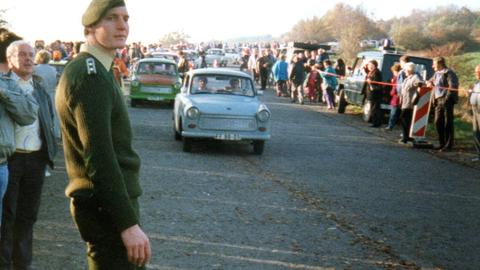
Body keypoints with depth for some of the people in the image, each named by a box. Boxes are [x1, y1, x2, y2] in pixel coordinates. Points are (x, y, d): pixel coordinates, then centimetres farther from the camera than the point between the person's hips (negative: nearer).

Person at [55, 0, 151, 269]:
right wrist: (128, 222, -26)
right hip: (106, 206, -10)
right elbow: (99, 157, -25)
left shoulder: (95, 71, 15)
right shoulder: (89, 75, -18)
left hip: (105, 200, 10)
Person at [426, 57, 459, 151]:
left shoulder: (448, 73, -9)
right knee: (438, 122, 10)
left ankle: (449, 145, 2)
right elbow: (430, 81, 32)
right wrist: (429, 83, 9)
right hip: (438, 101, 9)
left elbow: (452, 87, -16)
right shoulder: (437, 74, 16)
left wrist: (447, 99, -19)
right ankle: (442, 143, 20)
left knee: (448, 123, -3)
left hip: (447, 101, -9)